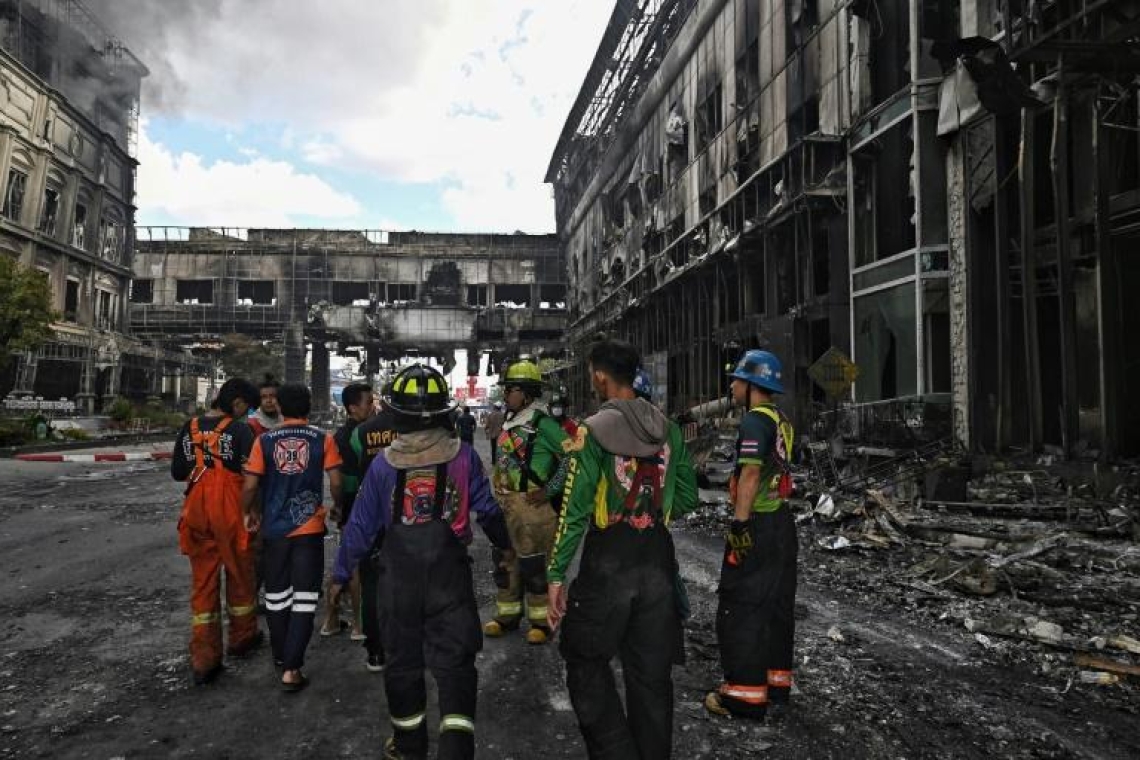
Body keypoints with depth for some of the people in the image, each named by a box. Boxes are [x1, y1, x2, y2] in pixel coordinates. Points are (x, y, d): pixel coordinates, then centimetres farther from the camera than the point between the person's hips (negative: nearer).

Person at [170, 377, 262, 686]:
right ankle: (242, 638, 33)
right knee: (240, 575, 16)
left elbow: (177, 472, 9)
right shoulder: (239, 430, -12)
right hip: (231, 513, -4)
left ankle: (203, 659, 8)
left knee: (202, 582, 9)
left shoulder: (189, 428, 4)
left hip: (196, 513, 4)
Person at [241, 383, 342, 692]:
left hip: (274, 527, 2)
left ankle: (281, 657, 33)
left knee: (276, 595, 17)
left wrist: (249, 512, 14)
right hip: (309, 527, -2)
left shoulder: (265, 441, -2)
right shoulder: (323, 439, -5)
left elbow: (250, 485, -5)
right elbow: (336, 482, -8)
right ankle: (291, 669, -1)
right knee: (304, 597, 3)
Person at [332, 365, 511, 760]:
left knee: (403, 660, 17)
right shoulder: (463, 455, -10)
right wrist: (505, 543, 19)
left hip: (399, 578, 1)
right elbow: (487, 509, 0)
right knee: (454, 660, 6)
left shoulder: (383, 464, -8)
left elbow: (361, 526, -1)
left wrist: (341, 573, 13)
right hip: (450, 575, -1)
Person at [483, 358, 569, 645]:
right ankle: (507, 615, 30)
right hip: (504, 502, 9)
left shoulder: (541, 423, -14)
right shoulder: (509, 422, 12)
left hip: (531, 504, -8)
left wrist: (549, 490, -16)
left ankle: (541, 621, 14)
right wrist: (496, 496, 18)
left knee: (534, 564, 0)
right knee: (505, 561, 15)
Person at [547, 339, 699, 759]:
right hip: (658, 558, 5)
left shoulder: (594, 430, -12)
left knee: (586, 661, 13)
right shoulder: (668, 428, 2)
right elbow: (687, 498, 7)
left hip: (607, 561, -5)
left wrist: (556, 575, -8)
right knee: (651, 671, 15)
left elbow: (576, 510, -13)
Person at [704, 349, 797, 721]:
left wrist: (739, 524, -23)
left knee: (741, 608, -2)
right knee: (776, 605, 15)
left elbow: (750, 475, -22)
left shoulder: (755, 420, -15)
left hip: (756, 525, -9)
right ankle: (776, 685, 25)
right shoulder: (781, 421, 13)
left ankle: (745, 694, 5)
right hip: (782, 522, 9)